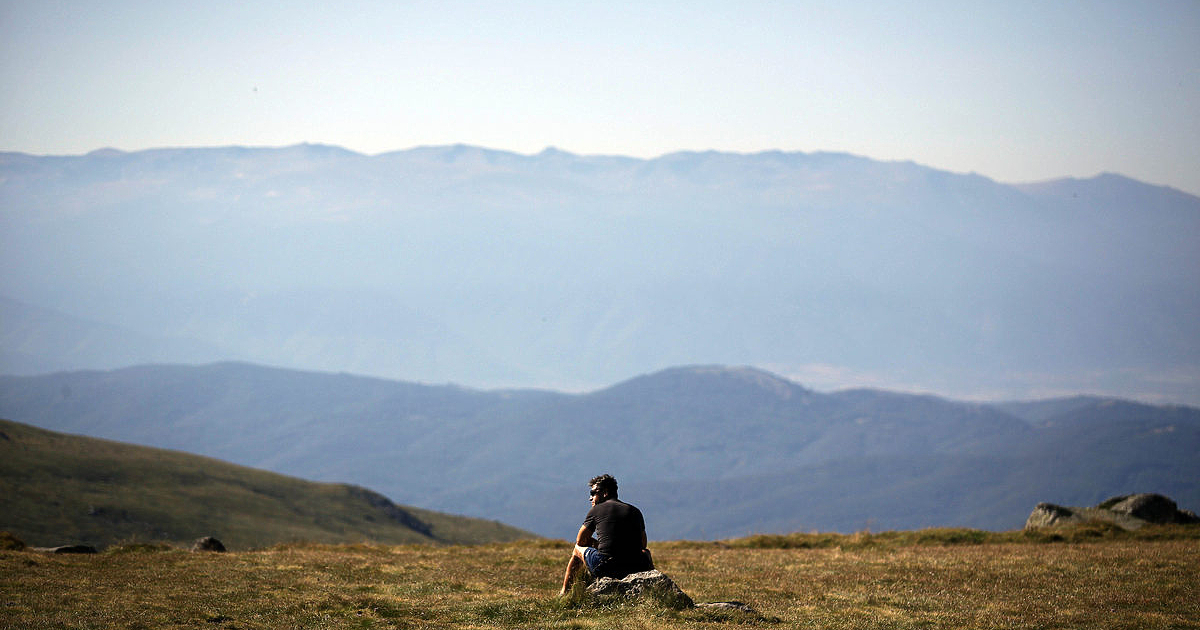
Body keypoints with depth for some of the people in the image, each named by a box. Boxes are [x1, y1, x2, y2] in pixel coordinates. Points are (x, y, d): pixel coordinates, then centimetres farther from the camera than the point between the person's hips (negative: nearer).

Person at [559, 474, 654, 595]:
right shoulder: (635, 512, 15)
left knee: (578, 549, 28)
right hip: (634, 570, 3)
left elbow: (580, 541, 16)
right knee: (645, 553, 39)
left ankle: (564, 592, 34)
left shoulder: (596, 510, 7)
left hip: (604, 570, -3)